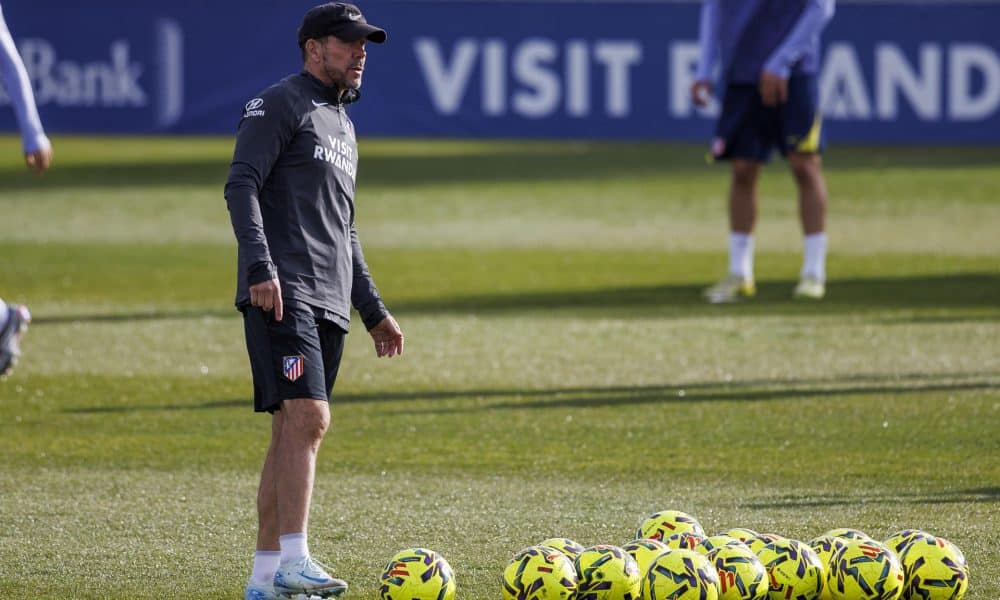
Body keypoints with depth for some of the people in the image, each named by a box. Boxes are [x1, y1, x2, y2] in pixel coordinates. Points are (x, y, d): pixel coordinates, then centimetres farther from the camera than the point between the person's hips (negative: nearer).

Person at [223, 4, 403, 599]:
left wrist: (375, 311, 29)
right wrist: (260, 266, -25)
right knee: (307, 417, -20)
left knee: (294, 433, 6)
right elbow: (242, 185, -12)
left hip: (328, 303, 9)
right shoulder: (279, 104, -1)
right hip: (283, 293, -9)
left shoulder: (342, 125, 27)